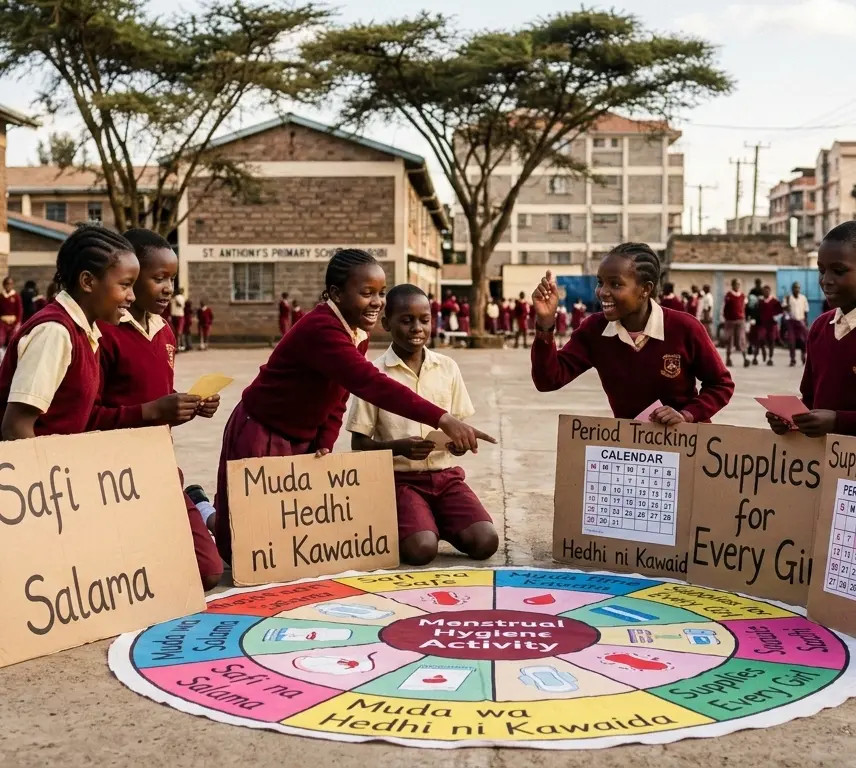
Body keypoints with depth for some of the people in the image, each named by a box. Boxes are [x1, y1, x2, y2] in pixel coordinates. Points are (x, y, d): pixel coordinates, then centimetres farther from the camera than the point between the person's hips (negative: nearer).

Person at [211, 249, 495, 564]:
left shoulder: (358, 332, -1)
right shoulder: (320, 330, -32)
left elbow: (337, 398, 5)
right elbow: (373, 385, -43)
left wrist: (324, 445, -11)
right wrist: (442, 420, -50)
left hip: (303, 440, 9)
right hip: (260, 437, -8)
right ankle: (211, 516, 31)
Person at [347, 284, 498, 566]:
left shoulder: (448, 367, 5)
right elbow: (359, 443, -3)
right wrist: (399, 447, -21)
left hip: (445, 475, 4)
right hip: (400, 478, -3)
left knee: (485, 542, -19)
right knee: (422, 549, -28)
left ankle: (439, 524, 11)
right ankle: (398, 529, 7)